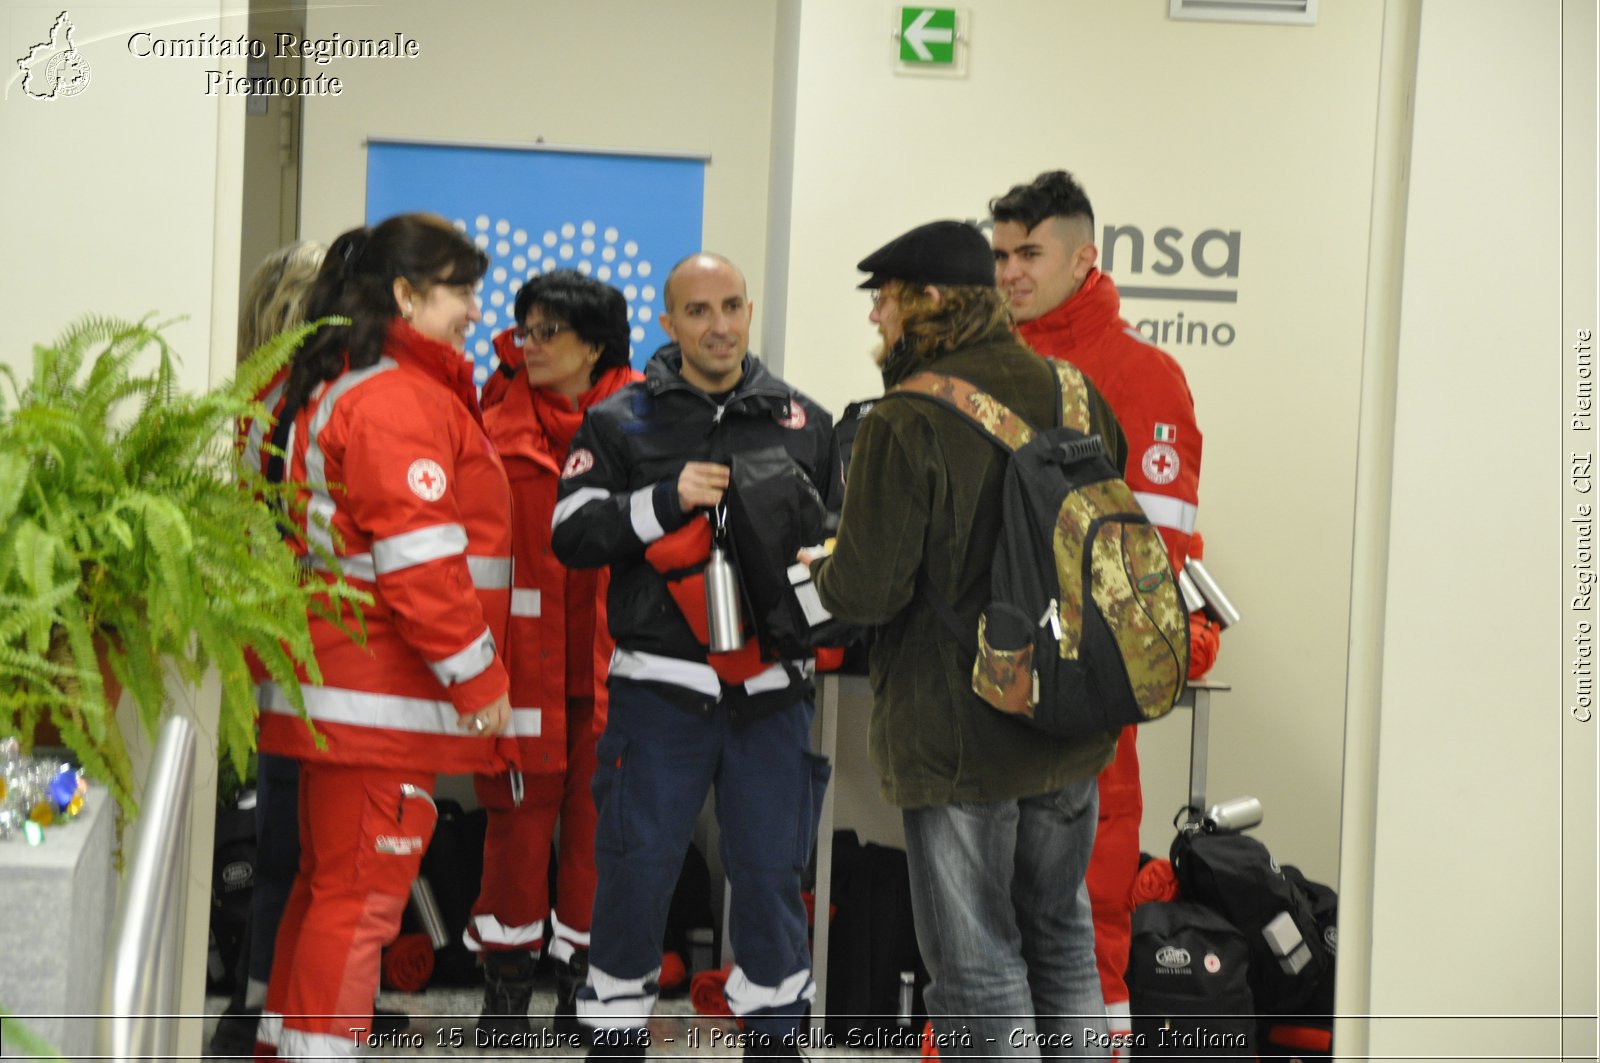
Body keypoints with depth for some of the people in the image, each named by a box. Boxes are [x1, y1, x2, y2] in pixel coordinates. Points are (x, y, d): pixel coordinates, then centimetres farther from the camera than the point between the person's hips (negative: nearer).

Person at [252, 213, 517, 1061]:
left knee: (330, 883, 18)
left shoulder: (335, 389, 17)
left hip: (340, 692, 10)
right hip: (386, 698, -10)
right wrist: (476, 675, -15)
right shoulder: (401, 399, -15)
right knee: (361, 895, -5)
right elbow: (419, 553, -22)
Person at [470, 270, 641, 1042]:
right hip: (526, 658, 0)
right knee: (520, 814, 3)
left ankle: (583, 984, 19)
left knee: (597, 819, 6)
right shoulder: (500, 426, 4)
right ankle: (507, 985, 16)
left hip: (610, 657, 0)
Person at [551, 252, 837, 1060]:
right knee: (636, 865, 3)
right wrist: (665, 499, -16)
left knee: (772, 868, 7)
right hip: (661, 682, -2)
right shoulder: (622, 422, 4)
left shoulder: (803, 422, 10)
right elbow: (572, 532, -5)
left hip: (772, 683, 2)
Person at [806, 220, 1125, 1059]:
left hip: (956, 740, -7)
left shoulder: (904, 423, -19)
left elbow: (867, 592, -19)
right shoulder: (1077, 397, 2)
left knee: (976, 967, 4)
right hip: (1070, 732, 7)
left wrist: (820, 570, 2)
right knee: (1060, 940, 22)